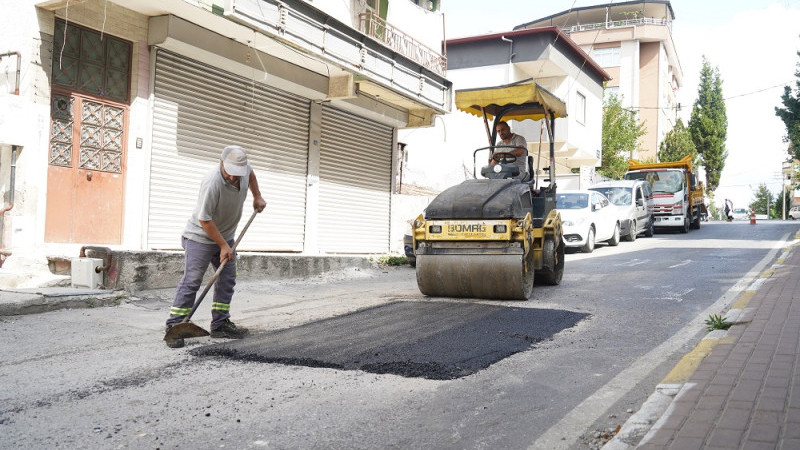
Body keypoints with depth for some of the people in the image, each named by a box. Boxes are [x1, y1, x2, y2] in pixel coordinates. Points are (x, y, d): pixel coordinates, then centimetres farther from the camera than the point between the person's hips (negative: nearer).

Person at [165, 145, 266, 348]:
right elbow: (205, 220, -26)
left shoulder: (244, 169, -10)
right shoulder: (212, 183, -32)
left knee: (227, 281, 5)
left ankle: (220, 324, 13)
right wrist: (223, 245, -19)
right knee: (191, 282, -11)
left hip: (225, 236, 7)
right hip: (201, 237, -7)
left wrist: (257, 197, 13)